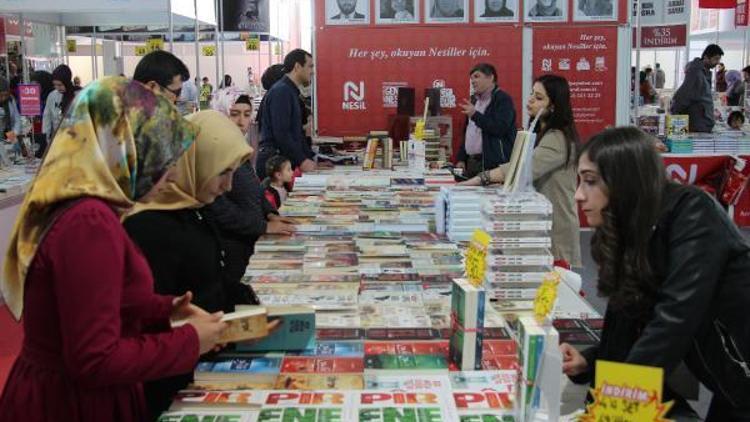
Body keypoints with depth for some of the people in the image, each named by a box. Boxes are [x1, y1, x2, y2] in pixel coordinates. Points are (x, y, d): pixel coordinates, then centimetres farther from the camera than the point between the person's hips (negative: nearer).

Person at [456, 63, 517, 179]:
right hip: (471, 163, 8)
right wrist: (461, 159, 16)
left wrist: (475, 115, -22)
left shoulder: (503, 100, -6)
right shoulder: (474, 100, 20)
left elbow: (500, 128, -20)